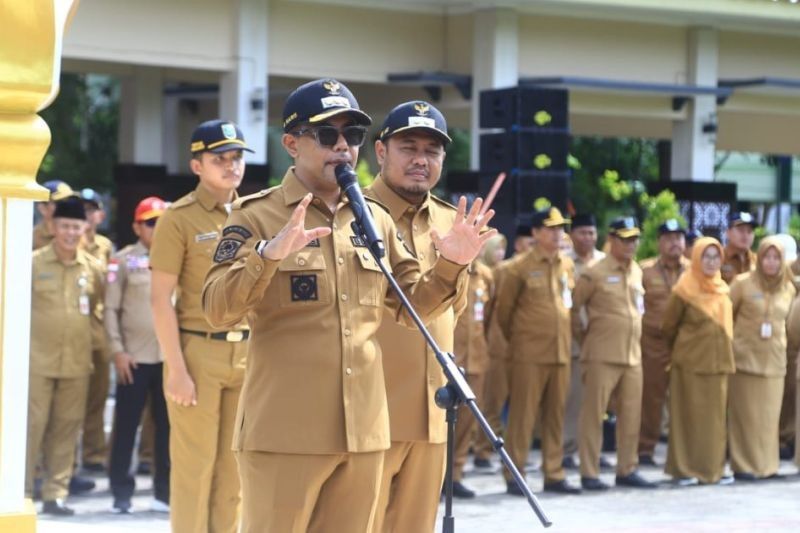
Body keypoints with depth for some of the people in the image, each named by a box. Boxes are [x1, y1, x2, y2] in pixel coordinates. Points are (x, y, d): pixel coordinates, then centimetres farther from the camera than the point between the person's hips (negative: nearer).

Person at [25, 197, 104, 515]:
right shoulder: (33, 262, -4)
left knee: (66, 428, 7)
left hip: (77, 361, 3)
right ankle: (21, 492, 3)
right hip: (38, 360, -3)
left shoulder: (93, 268, 6)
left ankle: (55, 494, 14)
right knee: (32, 425, -4)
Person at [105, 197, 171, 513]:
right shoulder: (123, 261, 1)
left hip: (171, 355, 2)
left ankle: (165, 491, 12)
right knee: (126, 425, 2)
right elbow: (111, 308, -1)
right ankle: (121, 493, 9)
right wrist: (118, 350, -8)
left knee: (168, 425, 5)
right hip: (134, 357, -2)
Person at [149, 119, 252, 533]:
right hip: (198, 350, -5)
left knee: (234, 465, 8)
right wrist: (176, 369, -15)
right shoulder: (179, 219, -6)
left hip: (249, 353, 5)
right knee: (194, 464, -1)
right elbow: (160, 298, -9)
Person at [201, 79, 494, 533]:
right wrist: (268, 254, -30)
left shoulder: (377, 220, 12)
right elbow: (217, 310, -14)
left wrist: (451, 266, -1)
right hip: (285, 431, -5)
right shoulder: (257, 215, -4)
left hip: (364, 429, 6)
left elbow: (413, 305, 18)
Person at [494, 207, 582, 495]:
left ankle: (554, 474, 14)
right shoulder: (520, 267, -6)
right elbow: (503, 308, 1)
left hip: (561, 351, 5)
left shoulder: (567, 265, 9)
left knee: (556, 415, 8)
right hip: (530, 353, -5)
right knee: (523, 414, -3)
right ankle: (514, 476, 3)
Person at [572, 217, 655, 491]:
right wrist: (583, 337, 1)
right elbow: (572, 307, -4)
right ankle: (589, 473, 1)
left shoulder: (636, 272, 12)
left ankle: (627, 470, 16)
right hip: (602, 355, -6)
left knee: (631, 416, 7)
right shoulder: (595, 274, -8)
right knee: (593, 414, -3)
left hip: (633, 355, 6)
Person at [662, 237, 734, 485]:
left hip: (717, 361, 5)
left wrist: (722, 351, 15)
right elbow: (668, 326, 1)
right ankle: (683, 469, 4)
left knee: (714, 416, 7)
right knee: (688, 414, -1)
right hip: (690, 362, -5)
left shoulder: (722, 289, 8)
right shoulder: (685, 290, -9)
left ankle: (713, 468, 14)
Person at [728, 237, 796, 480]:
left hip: (774, 360, 3)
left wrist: (776, 338, 14)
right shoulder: (743, 283, -4)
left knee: (769, 414, 5)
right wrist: (731, 342, 2)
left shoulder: (788, 289, 7)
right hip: (745, 358, -3)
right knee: (745, 414, -2)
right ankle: (744, 465, 2)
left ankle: (765, 463, 15)